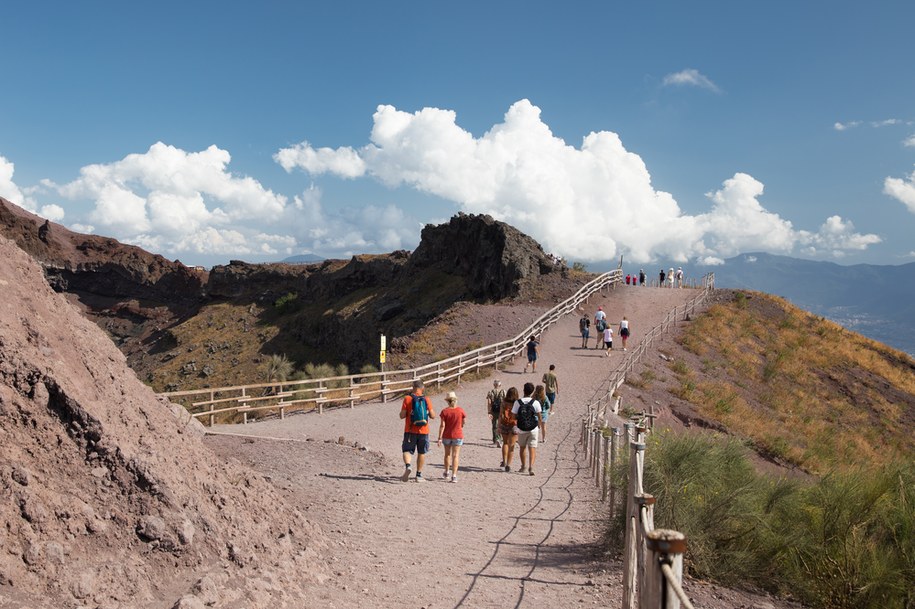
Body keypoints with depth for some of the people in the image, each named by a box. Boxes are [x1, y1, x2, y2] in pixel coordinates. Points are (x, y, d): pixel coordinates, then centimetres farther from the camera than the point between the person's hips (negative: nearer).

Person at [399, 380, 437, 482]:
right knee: (421, 453, 13)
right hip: (423, 431, 1)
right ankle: (419, 475, 17)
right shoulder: (426, 400, -1)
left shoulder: (407, 398, -6)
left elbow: (402, 415, -9)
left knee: (407, 450, 8)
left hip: (410, 430, -1)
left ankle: (407, 466, -20)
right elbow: (433, 416, -1)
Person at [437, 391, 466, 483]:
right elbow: (463, 423, 3)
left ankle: (447, 472, 34)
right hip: (458, 435, -1)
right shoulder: (460, 410, -8)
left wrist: (439, 438, -8)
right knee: (455, 455, 2)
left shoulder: (444, 411, -10)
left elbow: (442, 425, -11)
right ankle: (454, 476, -5)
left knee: (447, 454, 19)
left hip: (447, 435, 1)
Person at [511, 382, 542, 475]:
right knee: (532, 448, 2)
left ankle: (524, 466, 31)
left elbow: (514, 416, -6)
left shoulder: (517, 402, -8)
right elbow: (539, 417, -6)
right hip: (533, 429, -1)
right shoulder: (536, 403, -10)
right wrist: (539, 425, 12)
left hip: (521, 430, 1)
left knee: (522, 447, 20)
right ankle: (531, 466, -16)